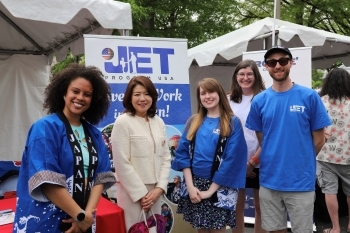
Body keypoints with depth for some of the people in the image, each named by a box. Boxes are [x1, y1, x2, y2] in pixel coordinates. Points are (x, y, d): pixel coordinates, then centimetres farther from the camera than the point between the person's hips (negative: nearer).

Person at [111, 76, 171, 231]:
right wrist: (141, 193, -11)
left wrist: (159, 188, -4)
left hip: (155, 191, 5)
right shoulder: (123, 122, -9)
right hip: (132, 192, -5)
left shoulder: (159, 122, 8)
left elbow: (166, 158, 6)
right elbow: (122, 164, -12)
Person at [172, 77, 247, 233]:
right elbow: (183, 152, 2)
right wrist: (190, 185, -8)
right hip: (195, 184, 3)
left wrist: (210, 190, -13)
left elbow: (231, 159, -11)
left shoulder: (232, 122, -5)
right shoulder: (193, 121, 6)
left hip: (219, 186, -3)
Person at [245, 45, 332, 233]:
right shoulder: (259, 101, 0)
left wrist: (301, 163, 7)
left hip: (301, 182, -2)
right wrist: (275, 161, 6)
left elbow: (319, 140, 0)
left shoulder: (309, 96, -6)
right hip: (269, 181, 2)